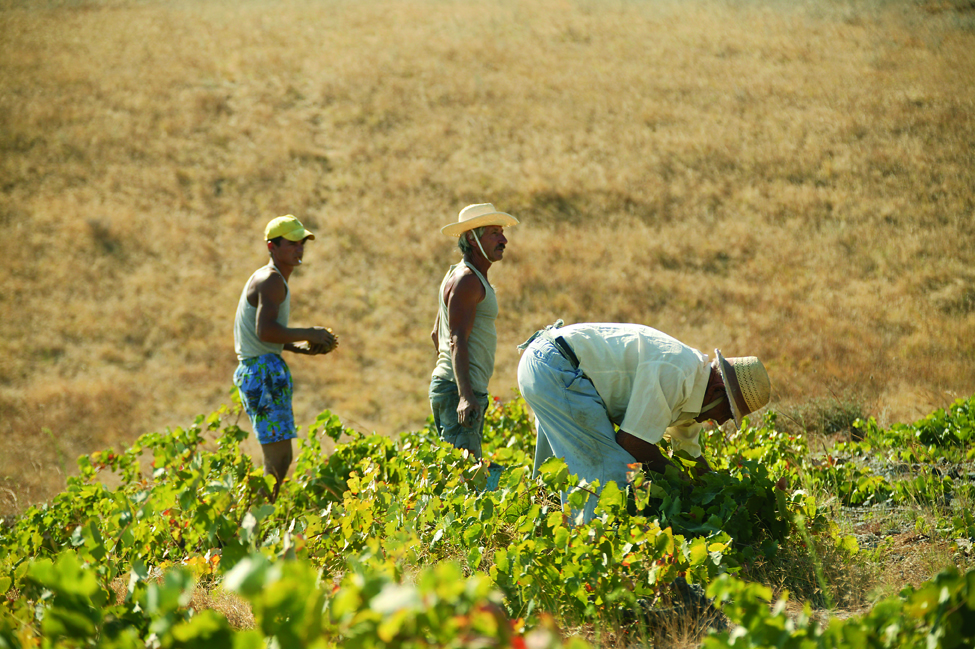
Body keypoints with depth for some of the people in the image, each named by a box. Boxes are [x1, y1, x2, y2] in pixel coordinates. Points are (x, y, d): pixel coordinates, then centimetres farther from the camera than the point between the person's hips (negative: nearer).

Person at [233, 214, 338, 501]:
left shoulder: (272, 280, 21)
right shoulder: (271, 279, -12)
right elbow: (265, 330, -25)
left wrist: (300, 347, 15)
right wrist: (309, 334, -16)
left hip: (255, 368, 11)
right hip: (263, 371, -11)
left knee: (280, 457, 14)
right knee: (279, 458, -13)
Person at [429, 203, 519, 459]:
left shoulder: (463, 276, 20)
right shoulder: (466, 279, -13)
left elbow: (436, 334, 28)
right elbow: (457, 341, -22)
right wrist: (465, 396, -31)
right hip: (458, 390, -11)